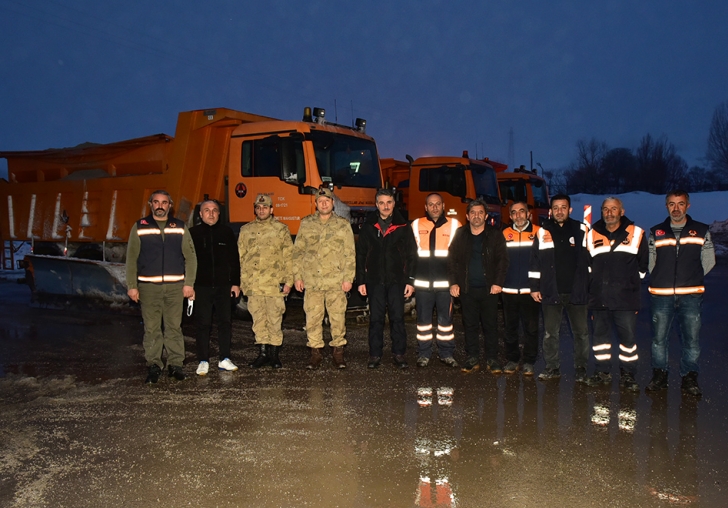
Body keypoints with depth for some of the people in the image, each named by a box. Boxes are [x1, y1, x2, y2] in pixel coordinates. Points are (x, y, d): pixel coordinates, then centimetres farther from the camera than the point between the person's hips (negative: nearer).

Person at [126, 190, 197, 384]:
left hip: (175, 286, 1)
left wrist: (189, 283, -1)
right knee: (151, 328, 2)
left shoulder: (180, 228, 9)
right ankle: (153, 365, 10)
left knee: (174, 327, 3)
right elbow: (131, 259, 6)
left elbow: (190, 258, 7)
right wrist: (131, 286, -1)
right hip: (148, 286, 0)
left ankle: (176, 364, 11)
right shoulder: (139, 228, 7)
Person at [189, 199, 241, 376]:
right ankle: (203, 361, 11)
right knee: (203, 324, 2)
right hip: (201, 286, -2)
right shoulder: (193, 233, 2)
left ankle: (224, 359, 15)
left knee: (226, 321, 5)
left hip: (224, 285, 2)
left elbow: (234, 260, 9)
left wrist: (236, 282, 4)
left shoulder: (226, 232, 7)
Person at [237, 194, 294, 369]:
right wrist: (240, 282, 8)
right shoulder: (246, 230, 13)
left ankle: (274, 354, 12)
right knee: (258, 321, 7)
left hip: (275, 284, -2)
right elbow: (240, 257, 14)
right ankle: (262, 353, 17)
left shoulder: (281, 229, 5)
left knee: (274, 320, 2)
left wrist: (288, 281, -4)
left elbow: (288, 257, 3)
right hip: (253, 285, 3)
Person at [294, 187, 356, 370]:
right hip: (311, 281, 1)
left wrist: (348, 278, -3)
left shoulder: (343, 225, 6)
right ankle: (315, 353, 14)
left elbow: (350, 254, 3)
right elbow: (297, 252, 10)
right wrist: (297, 276, 5)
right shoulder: (306, 224, 9)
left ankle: (338, 351, 16)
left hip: (336, 281, -1)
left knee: (338, 317, 3)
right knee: (313, 318, 3)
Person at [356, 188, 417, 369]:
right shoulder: (368, 227, 4)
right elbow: (360, 255, 6)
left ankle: (399, 353, 15)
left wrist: (410, 280, -3)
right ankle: (375, 354, 15)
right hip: (375, 281, 1)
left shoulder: (403, 227, 2)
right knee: (376, 318, 6)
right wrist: (361, 281, 1)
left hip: (397, 280, -1)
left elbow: (412, 255, 2)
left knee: (397, 317, 4)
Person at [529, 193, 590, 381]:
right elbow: (535, 261, 4)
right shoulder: (543, 232, 3)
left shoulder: (581, 230, 2)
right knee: (550, 333, 7)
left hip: (577, 292, 0)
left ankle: (581, 368, 22)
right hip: (551, 292, 0)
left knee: (581, 332, 9)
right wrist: (534, 287, 1)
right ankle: (552, 367, 19)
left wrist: (591, 285, 3)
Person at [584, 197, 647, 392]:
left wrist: (632, 283, 12)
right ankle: (602, 372, 21)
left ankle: (627, 375, 12)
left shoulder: (636, 233, 2)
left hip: (626, 298, -2)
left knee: (628, 336, 0)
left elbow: (643, 263, 11)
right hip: (599, 298, 2)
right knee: (600, 335, 9)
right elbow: (586, 263, 18)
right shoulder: (592, 235, 8)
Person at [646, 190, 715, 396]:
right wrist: (664, 279, 6)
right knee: (659, 338, 6)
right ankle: (659, 375, 19)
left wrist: (691, 278, 9)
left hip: (691, 296, -1)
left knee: (692, 340, 2)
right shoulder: (656, 232, 8)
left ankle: (689, 377, 16)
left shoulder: (701, 231, 7)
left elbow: (708, 261, 11)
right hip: (661, 296, 1)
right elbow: (649, 263, 12)